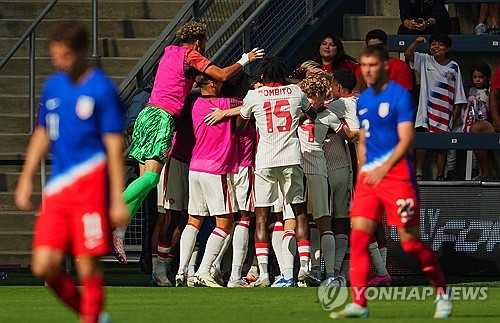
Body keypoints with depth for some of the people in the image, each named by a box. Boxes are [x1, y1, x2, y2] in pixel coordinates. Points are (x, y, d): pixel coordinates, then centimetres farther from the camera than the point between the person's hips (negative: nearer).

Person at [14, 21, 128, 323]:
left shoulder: (102, 89, -6)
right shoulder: (53, 86, 13)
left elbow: (114, 146, -8)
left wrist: (118, 199, -12)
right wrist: (26, 180, 20)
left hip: (89, 184, -6)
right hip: (57, 186, 6)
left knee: (88, 266, -7)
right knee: (44, 266, -2)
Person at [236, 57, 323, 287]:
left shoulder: (253, 96, 4)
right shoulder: (295, 92, 9)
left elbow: (239, 126, 17)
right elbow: (312, 114, 29)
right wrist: (318, 102, 50)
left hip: (264, 161, -1)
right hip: (291, 159, 1)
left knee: (261, 216, 1)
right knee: (299, 212, 11)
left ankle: (263, 274, -9)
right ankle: (304, 266, 1)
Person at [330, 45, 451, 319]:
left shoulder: (399, 95, -6)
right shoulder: (363, 100, 15)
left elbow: (406, 139, -13)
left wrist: (383, 168, -22)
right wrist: (363, 171, 17)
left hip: (396, 173, -6)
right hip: (369, 175, 6)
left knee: (410, 241, -3)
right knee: (358, 237, -8)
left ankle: (442, 293, 16)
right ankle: (358, 304, -11)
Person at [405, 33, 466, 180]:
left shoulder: (453, 67, 6)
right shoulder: (425, 61, 6)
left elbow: (458, 91, 8)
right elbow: (408, 54, -7)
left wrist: (457, 109, 2)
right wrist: (417, 42, -23)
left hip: (444, 110, 1)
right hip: (426, 107, -1)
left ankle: (440, 175, 8)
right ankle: (418, 172, -6)